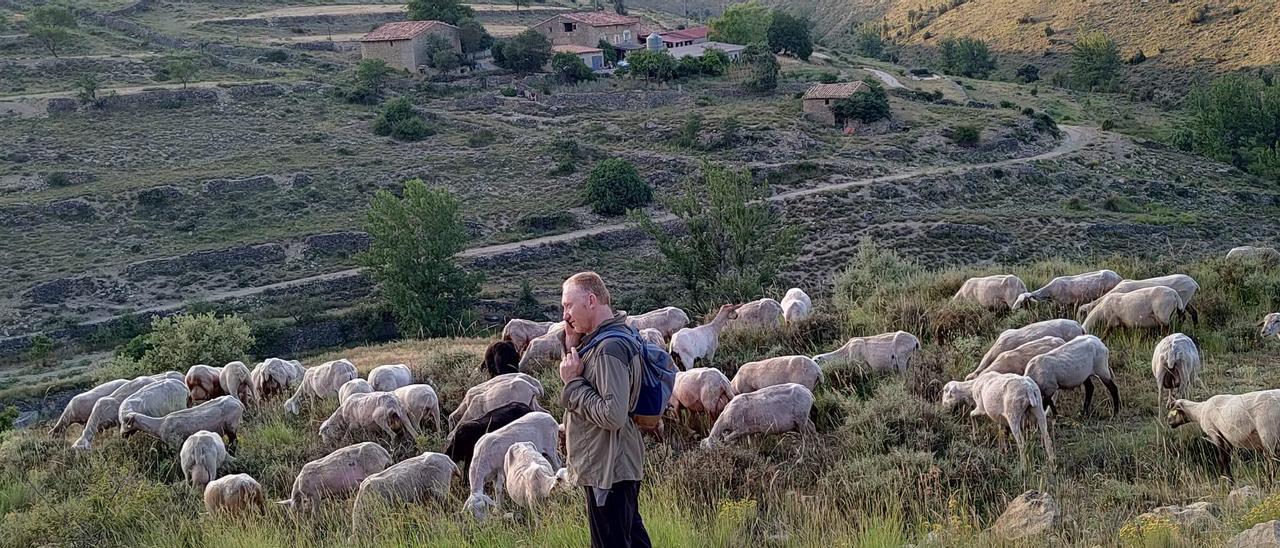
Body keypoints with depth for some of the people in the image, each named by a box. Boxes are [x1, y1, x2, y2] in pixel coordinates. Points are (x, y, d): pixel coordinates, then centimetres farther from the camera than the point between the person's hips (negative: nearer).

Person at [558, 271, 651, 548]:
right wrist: (571, 347, 1)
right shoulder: (597, 341, 9)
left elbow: (613, 415, -29)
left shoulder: (610, 349, -23)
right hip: (622, 464, 10)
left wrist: (573, 382, -19)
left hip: (607, 470, -10)